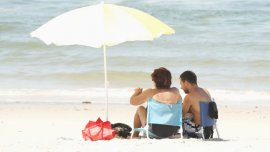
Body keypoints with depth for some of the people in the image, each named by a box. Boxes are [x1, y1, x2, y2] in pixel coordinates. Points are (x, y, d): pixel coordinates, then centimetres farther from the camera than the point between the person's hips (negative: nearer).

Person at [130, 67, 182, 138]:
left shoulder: (150, 93, -13)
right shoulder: (175, 91, -5)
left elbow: (132, 101, -4)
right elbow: (180, 100, 19)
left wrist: (137, 92, 18)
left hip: (155, 130, -3)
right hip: (173, 130, 3)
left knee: (140, 109, 22)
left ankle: (135, 135, 33)